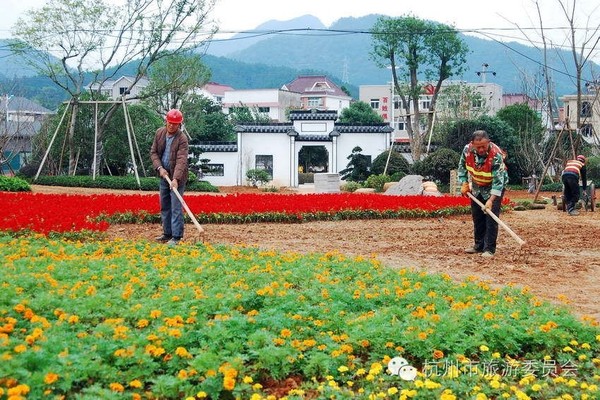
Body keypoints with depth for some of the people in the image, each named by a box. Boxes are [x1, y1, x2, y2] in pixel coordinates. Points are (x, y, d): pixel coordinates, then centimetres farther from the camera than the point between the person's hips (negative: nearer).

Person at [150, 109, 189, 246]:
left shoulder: (182, 139, -18)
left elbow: (181, 160, -27)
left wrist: (175, 179, -38)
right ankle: (167, 233, 22)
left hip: (177, 177, -7)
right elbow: (153, 152, 5)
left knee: (176, 207, -8)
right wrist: (160, 168, -11)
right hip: (164, 175, 7)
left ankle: (176, 237, -5)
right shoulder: (159, 133, 0)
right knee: (164, 206, 13)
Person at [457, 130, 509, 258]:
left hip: (495, 187, -5)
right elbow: (462, 166, 1)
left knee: (491, 217, -12)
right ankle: (479, 246, 23)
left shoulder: (496, 155, -33)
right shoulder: (467, 149, -20)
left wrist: (491, 200, -40)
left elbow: (498, 181, -33)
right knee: (477, 217, 11)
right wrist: (464, 184, -7)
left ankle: (489, 249, -7)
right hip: (477, 187, 5)